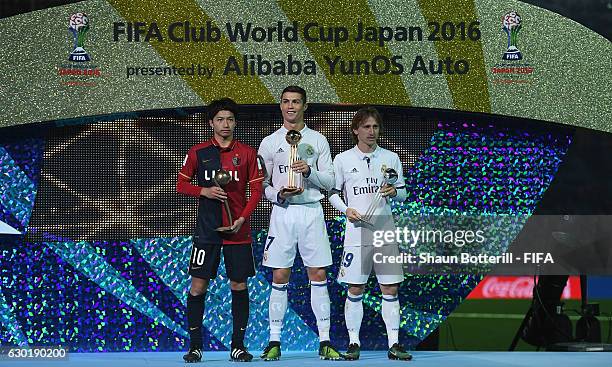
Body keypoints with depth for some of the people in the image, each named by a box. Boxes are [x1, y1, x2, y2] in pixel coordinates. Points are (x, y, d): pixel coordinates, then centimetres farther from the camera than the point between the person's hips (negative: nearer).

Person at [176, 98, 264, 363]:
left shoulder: (247, 153, 4)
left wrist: (242, 218, -9)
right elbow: (181, 184, 9)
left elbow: (256, 189, 3)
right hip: (206, 230, 0)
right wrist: (204, 191, -9)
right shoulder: (198, 152, 4)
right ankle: (195, 346, 6)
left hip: (238, 230, 0)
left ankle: (238, 345, 11)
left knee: (239, 286, 3)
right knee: (198, 286, -3)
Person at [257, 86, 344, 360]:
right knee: (279, 278, 0)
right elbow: (261, 184, 7)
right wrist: (278, 194, -12)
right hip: (282, 213, 0)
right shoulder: (269, 143, 7)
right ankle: (274, 342, 5)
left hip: (311, 212, 0)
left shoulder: (318, 141, 8)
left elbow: (329, 182, 5)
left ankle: (324, 342, 3)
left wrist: (309, 171, -12)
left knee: (318, 276, 0)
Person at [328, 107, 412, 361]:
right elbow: (333, 193, 8)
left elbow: (402, 192, 14)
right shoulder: (343, 160, 3)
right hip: (357, 229, -2)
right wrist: (346, 210, -10)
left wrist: (394, 192, -8)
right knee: (355, 289, 0)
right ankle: (353, 342, 8)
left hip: (385, 229, 2)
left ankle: (394, 344, 4)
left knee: (390, 288, 0)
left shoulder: (390, 158, 8)